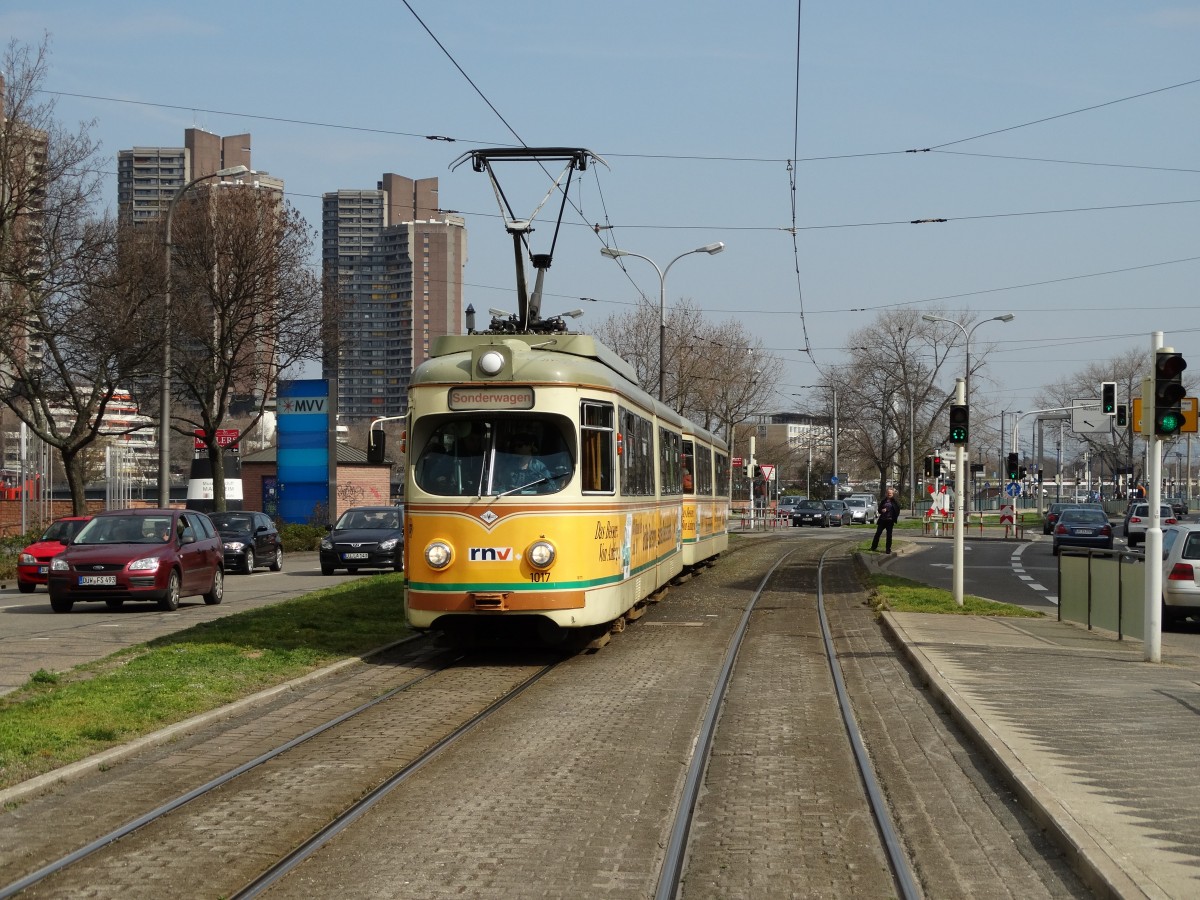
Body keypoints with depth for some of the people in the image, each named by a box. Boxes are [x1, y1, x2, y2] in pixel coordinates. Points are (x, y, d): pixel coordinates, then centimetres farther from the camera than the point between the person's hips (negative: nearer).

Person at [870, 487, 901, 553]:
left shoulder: (895, 502, -1)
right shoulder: (883, 501, 8)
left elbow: (897, 511, -4)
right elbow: (879, 509, 10)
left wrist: (894, 519, -13)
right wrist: (882, 510, -11)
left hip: (890, 520, -2)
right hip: (882, 520, 2)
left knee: (889, 535, 3)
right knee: (877, 533, 1)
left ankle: (888, 549, 9)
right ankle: (873, 547, 11)